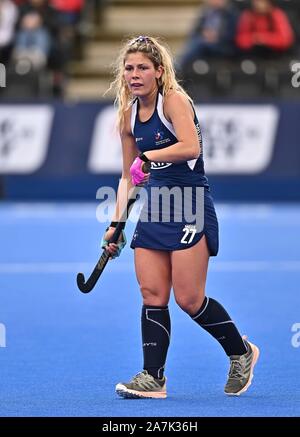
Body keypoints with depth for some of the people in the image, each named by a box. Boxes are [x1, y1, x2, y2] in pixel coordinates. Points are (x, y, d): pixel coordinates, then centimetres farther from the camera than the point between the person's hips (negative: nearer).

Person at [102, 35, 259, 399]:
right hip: (153, 209, 7)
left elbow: (191, 147, -26)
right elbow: (128, 177, 18)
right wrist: (116, 223, 13)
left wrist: (147, 157, -23)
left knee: (189, 299, -7)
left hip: (190, 205, -7)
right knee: (151, 294, -3)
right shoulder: (128, 115, 11)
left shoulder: (174, 99, -10)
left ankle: (241, 351, 15)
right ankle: (153, 377, -1)